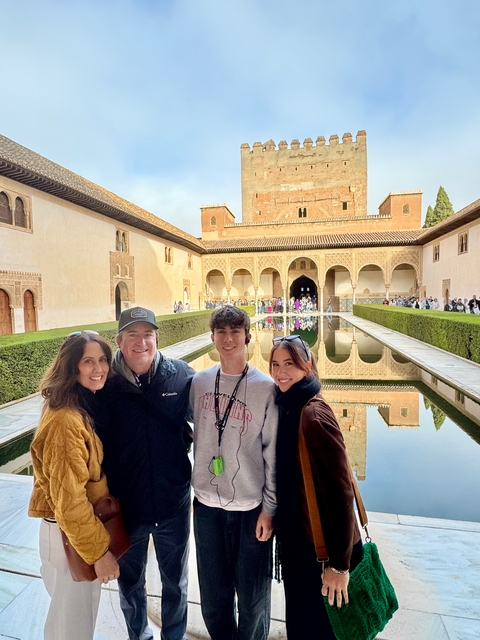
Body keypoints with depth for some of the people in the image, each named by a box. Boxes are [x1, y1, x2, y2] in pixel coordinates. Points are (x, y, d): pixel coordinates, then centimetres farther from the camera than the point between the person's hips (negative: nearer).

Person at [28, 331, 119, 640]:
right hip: (71, 535, -8)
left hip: (86, 525, 8)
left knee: (82, 610, 29)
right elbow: (69, 498, -26)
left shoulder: (88, 405, 0)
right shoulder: (66, 420, -29)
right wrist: (98, 550, -18)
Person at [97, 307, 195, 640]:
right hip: (125, 505, 1)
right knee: (130, 582, 26)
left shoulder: (181, 375, -14)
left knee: (176, 581, 23)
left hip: (173, 502, 0)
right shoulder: (106, 385, -14)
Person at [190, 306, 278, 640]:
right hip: (206, 505, 3)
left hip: (251, 508, -3)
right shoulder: (200, 382, -2)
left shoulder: (265, 387, -12)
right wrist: (197, 487, 7)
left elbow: (274, 454, -9)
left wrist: (269, 508, -6)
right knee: (213, 594, 21)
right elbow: (193, 434, 7)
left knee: (253, 596, 15)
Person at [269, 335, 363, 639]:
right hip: (297, 539, 7)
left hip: (322, 548, -7)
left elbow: (340, 490, -23)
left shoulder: (314, 414, -26)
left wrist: (339, 564, -18)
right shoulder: (288, 408, 0)